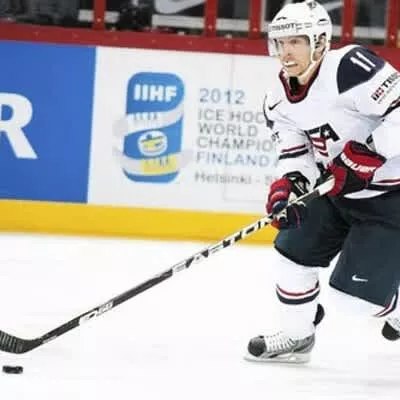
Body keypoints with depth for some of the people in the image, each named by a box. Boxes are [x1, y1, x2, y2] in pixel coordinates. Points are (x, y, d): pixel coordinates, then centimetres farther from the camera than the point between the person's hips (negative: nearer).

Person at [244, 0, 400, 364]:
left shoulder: (350, 68, -27)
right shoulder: (280, 99, 0)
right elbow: (295, 155, 3)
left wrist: (368, 153, -33)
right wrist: (286, 186, -16)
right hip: (337, 189, 8)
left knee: (355, 288, -11)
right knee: (294, 249, 6)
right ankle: (297, 336, 25)